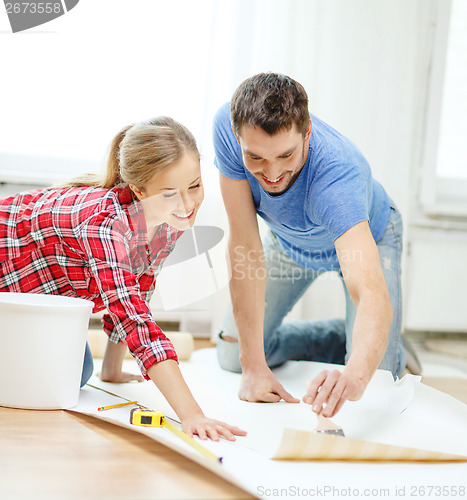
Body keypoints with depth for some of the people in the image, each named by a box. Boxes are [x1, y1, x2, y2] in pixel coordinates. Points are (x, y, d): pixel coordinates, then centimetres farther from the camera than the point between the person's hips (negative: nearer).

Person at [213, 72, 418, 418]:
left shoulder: (337, 174, -46)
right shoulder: (228, 125, -36)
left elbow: (372, 294, -57)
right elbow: (245, 246, -31)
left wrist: (355, 376, -79)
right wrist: (253, 365, -33)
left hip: (366, 237, -3)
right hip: (290, 239, 4)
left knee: (374, 391, -16)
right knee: (233, 357, 1)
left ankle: (388, 345, 20)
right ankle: (342, 338, 22)